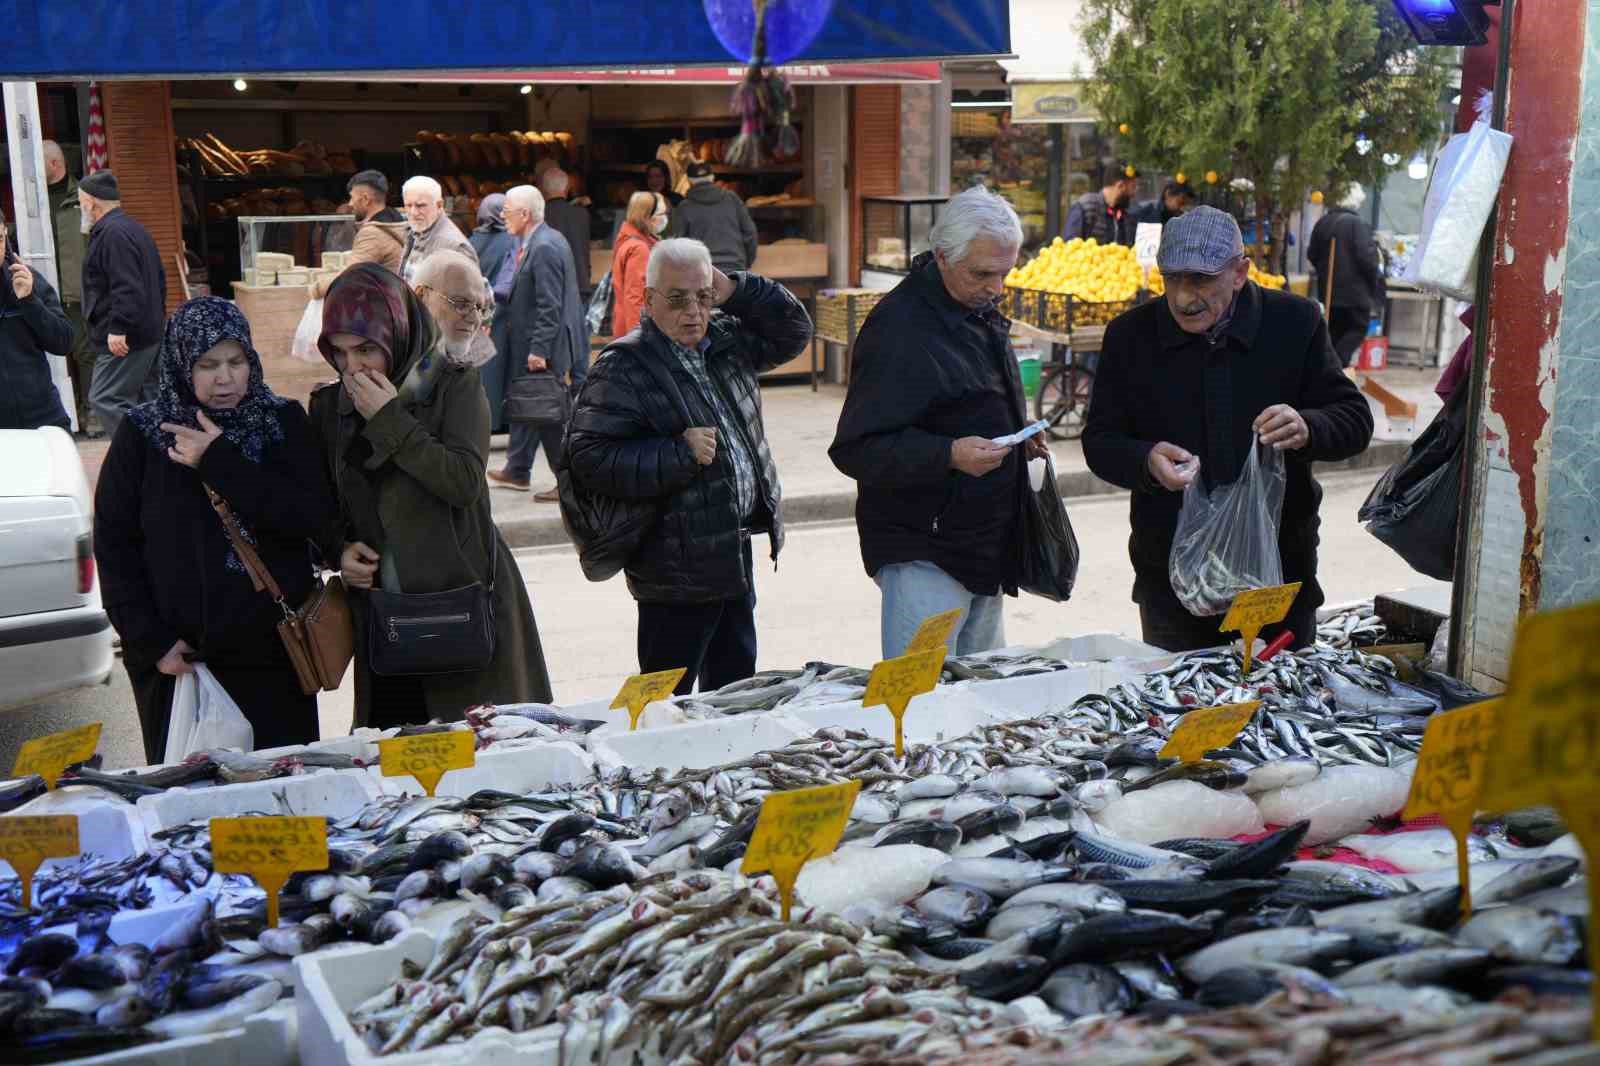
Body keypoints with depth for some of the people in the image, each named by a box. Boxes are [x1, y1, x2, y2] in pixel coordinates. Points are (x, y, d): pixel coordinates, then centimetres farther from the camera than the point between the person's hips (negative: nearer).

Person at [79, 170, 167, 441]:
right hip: (149, 333, 11)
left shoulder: (113, 234, -16)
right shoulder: (133, 228, 17)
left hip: (123, 340, -11)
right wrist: (157, 317, 25)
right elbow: (159, 279, 22)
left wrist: (118, 329, -25)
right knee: (146, 400, 13)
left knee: (105, 400, -10)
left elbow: (127, 288, -25)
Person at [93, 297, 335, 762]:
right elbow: (113, 544, 0)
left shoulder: (282, 421, 3)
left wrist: (220, 463, -15)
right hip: (178, 661, 0)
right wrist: (153, 641, -7)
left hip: (272, 653, 0)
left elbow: (314, 516, -10)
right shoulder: (143, 432, 1)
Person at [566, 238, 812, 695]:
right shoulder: (624, 367, -15)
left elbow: (793, 331, 18)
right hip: (678, 568, -8)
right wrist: (681, 452, -24)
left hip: (735, 553, 8)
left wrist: (736, 292, 1)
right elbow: (588, 458, -21)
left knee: (735, 686, 21)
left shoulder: (725, 341, 9)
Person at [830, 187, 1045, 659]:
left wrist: (1019, 438, 9)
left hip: (987, 545, 9)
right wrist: (949, 455, -31)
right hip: (923, 553, -9)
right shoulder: (899, 328, -17)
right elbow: (855, 448, -20)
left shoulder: (980, 314, 12)